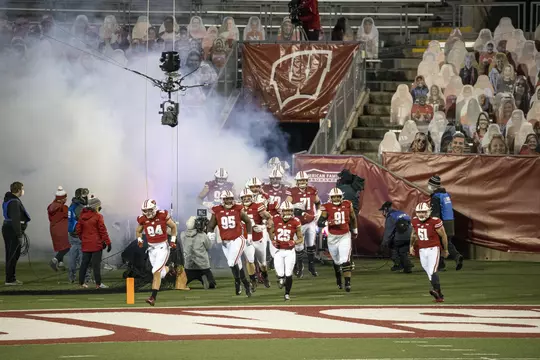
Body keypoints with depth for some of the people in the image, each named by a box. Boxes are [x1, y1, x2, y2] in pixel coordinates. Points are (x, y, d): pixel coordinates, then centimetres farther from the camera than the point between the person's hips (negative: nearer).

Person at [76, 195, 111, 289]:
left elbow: (78, 229, 12)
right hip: (96, 244, -6)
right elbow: (103, 230, -11)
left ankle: (81, 282, 15)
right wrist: (107, 242, -7)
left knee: (84, 263, 12)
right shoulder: (97, 216, -12)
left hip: (85, 244, 6)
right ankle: (98, 284, -1)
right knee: (96, 264, -3)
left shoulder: (82, 216, 6)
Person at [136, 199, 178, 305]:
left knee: (156, 272, -15)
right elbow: (138, 231, 16)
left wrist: (173, 240, 0)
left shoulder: (163, 216, -11)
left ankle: (153, 297, -15)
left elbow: (173, 227, 5)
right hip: (152, 248, 4)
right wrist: (140, 240, -3)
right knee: (161, 272, 11)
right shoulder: (143, 219, -3)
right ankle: (168, 269, 49)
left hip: (162, 247, -4)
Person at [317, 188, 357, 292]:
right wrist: (329, 223, -28)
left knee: (345, 261, -13)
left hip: (345, 236, 0)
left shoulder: (347, 205, -2)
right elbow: (320, 223, -9)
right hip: (333, 237, 0)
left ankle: (347, 283, -12)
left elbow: (353, 218, 16)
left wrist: (355, 230, 26)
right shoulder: (327, 207, -8)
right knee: (337, 262, 14)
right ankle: (338, 279, 40)